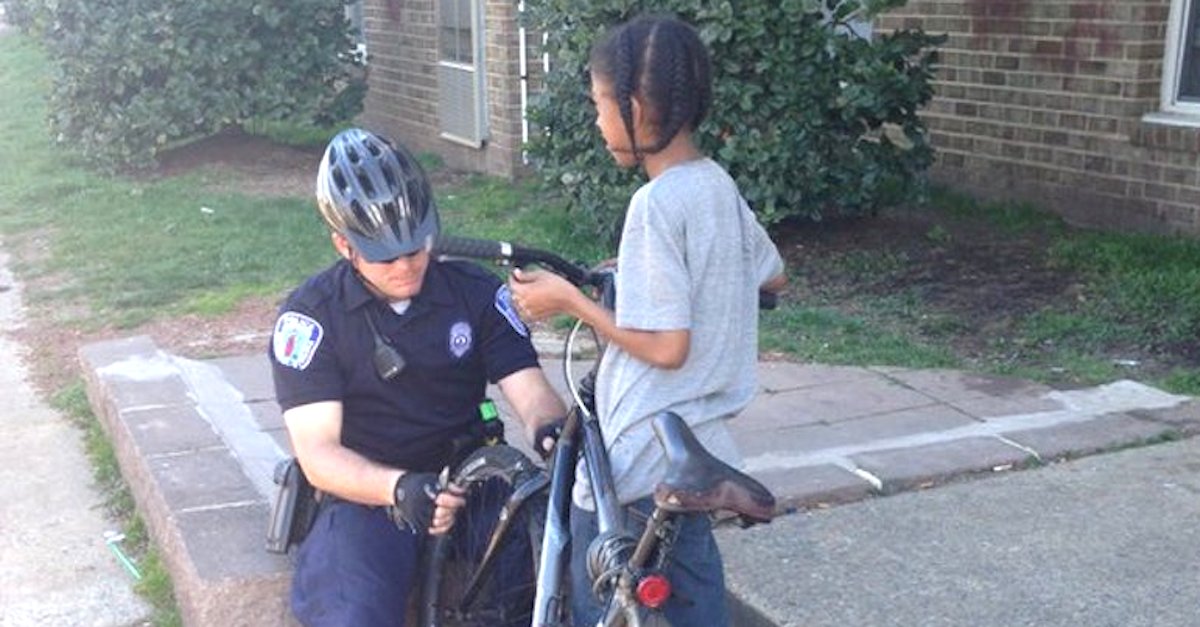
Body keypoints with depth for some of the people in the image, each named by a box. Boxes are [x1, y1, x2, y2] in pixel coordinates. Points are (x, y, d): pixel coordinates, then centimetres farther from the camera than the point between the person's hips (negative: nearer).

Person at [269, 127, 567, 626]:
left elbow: (532, 394, -6)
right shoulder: (309, 316, -5)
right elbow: (318, 454, -12)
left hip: (469, 485, 2)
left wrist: (554, 431, -31)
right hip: (365, 495, -2)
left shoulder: (475, 293, 2)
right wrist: (399, 488, -33)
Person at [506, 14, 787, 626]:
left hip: (636, 463, -8)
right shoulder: (720, 187, 4)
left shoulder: (656, 204, -21)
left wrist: (567, 298, -14)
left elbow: (665, 347, -23)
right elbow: (773, 277, 21)